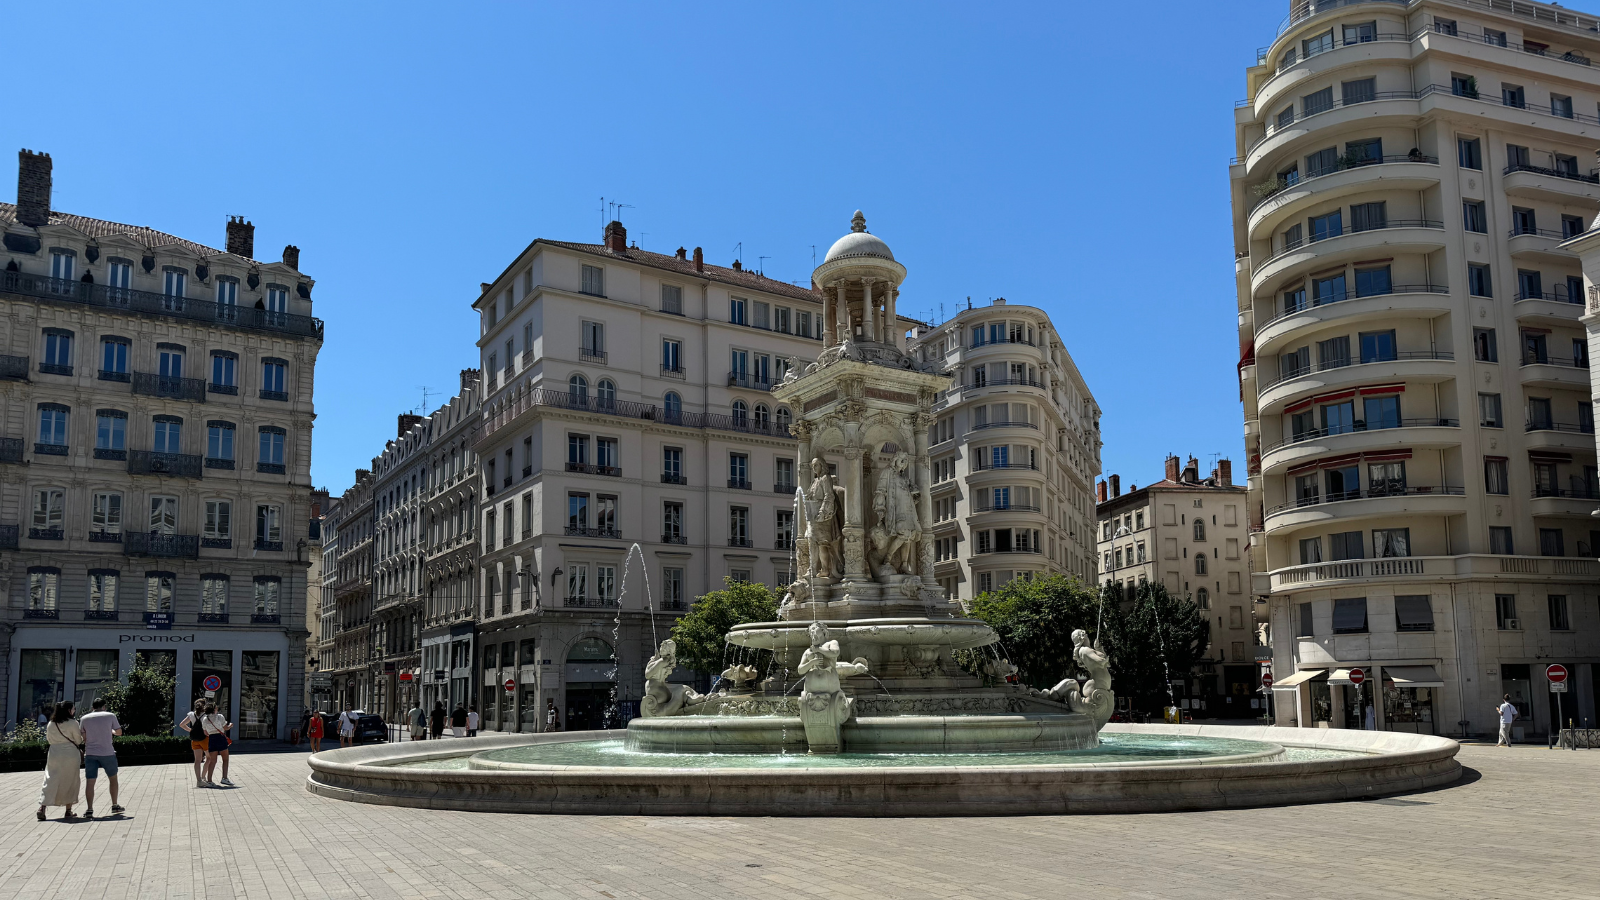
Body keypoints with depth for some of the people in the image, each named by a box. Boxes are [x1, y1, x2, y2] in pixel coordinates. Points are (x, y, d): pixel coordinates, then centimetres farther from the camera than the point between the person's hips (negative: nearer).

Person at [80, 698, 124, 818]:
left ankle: (89, 809, -8)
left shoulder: (85, 719, 4)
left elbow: (83, 738, 6)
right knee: (113, 779, 16)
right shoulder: (110, 716, -1)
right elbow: (119, 732, 8)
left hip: (90, 754, 1)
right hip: (107, 753, -1)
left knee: (89, 782, 0)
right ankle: (115, 806, 23)